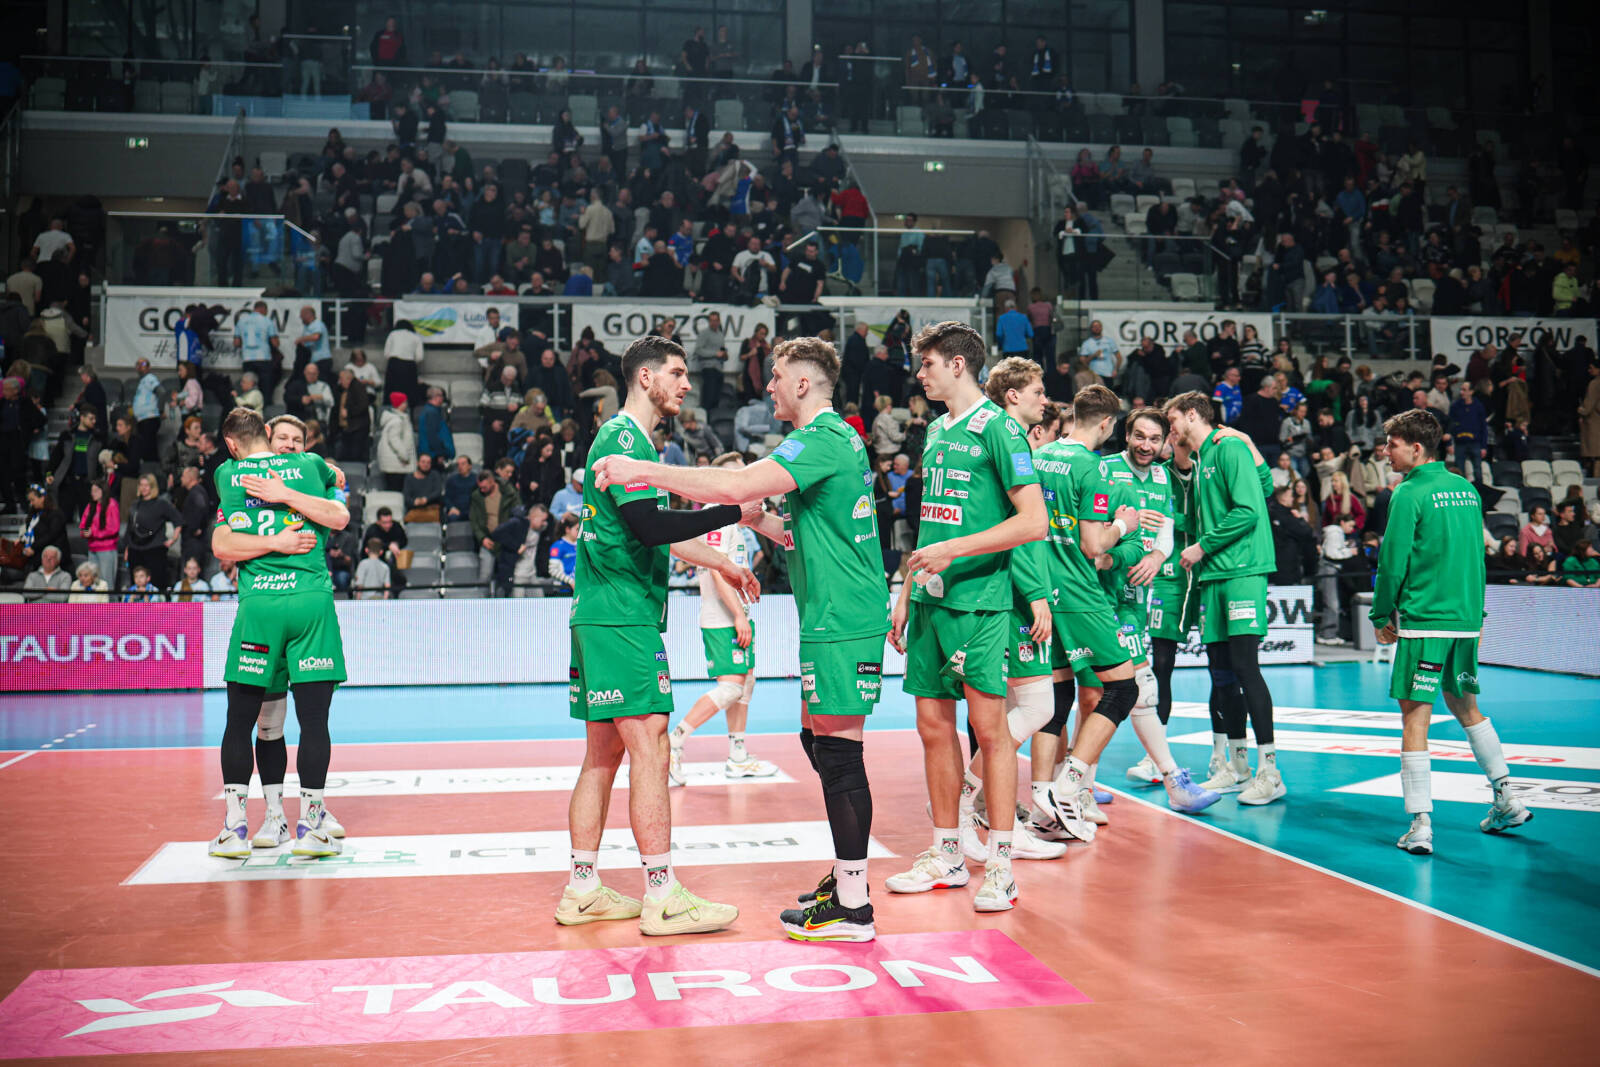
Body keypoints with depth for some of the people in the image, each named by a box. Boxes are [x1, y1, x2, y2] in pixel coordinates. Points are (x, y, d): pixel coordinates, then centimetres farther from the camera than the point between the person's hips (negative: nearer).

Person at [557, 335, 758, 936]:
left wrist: (723, 565, 33)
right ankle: (662, 897, -6)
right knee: (650, 751, -9)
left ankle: (583, 891, 17)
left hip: (602, 616, 11)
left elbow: (658, 533, 30)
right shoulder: (624, 438, -11)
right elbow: (650, 526, -23)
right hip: (621, 618, -11)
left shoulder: (630, 440, 22)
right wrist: (735, 512, -21)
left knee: (603, 755, 12)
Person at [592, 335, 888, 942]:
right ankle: (845, 876, 26)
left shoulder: (823, 439, -15)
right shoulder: (834, 437, 18)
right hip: (832, 620, 10)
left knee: (839, 754, -6)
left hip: (841, 622, -10)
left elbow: (737, 484, -28)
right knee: (819, 742, 16)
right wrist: (757, 520, 13)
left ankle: (853, 908, 1)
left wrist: (644, 472, -23)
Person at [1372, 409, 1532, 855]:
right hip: (1467, 618, 8)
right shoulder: (1467, 489, 11)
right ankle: (1507, 801, 27)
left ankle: (1420, 826, -8)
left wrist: (1382, 617, 0)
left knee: (1414, 714, -5)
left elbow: (1392, 562, -12)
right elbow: (1476, 554, 17)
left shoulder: (1410, 494, -11)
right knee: (1464, 705, 22)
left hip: (1424, 619, -7)